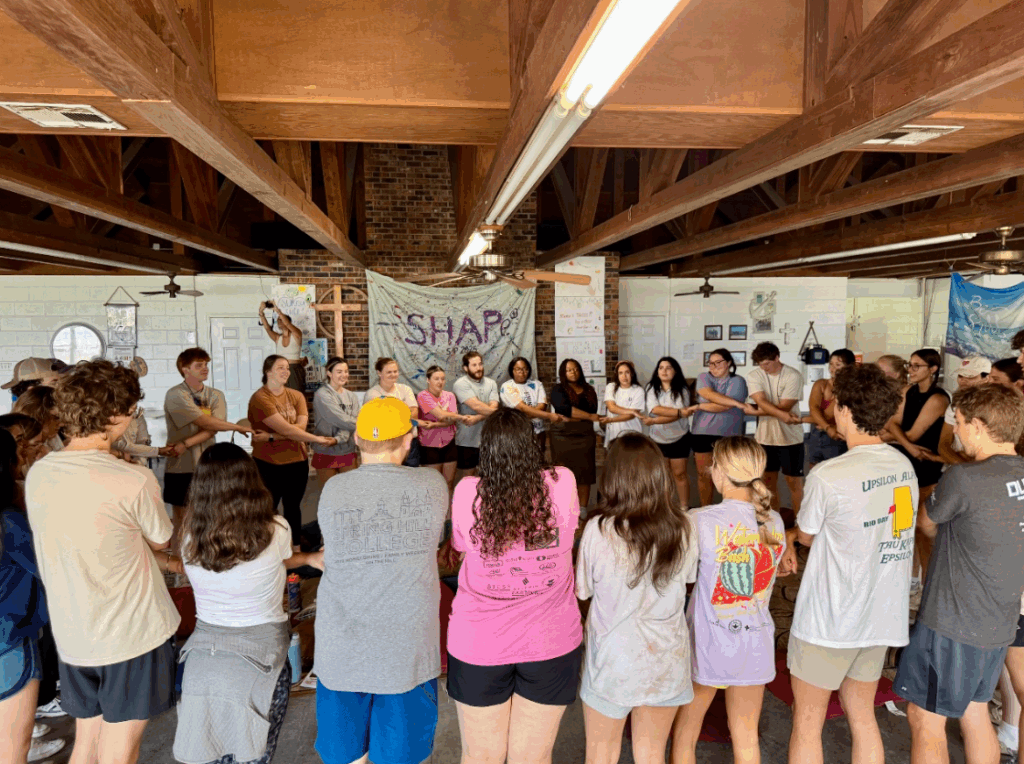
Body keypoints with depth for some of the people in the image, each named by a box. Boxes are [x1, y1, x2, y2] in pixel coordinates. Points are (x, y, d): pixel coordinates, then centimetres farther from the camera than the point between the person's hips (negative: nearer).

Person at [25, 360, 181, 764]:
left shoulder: (37, 473, -3)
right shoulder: (135, 480, -23)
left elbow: (80, 543, 8)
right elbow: (161, 541, -4)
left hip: (70, 636, 6)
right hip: (132, 635, -6)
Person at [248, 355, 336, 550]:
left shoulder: (297, 396, 5)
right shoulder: (260, 398, -12)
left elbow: (300, 428, -9)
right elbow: (287, 430, -19)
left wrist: (271, 437, -20)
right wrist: (319, 439, -17)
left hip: (297, 462, 5)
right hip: (268, 464, -5)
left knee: (293, 507, 15)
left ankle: (296, 549, 26)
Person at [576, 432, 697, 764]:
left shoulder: (599, 530, -23)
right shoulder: (683, 529, -15)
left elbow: (583, 590, -9)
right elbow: (689, 576, 4)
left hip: (613, 662, -2)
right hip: (666, 662, 3)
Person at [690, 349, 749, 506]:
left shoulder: (737, 381, -3)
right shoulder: (703, 377, 6)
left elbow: (724, 406, -17)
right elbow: (709, 395, -16)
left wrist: (699, 407, -12)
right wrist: (737, 403, -25)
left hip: (727, 435, -3)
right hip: (702, 433, 3)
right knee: (704, 475, 9)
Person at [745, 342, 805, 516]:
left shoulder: (793, 376, -13)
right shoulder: (754, 376, -4)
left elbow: (783, 406, -20)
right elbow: (761, 402, -19)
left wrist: (755, 412, -15)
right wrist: (784, 416, -33)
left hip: (790, 438, -3)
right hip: (764, 438, 3)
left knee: (794, 481, 5)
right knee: (769, 480, 13)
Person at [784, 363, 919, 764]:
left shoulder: (827, 476, -23)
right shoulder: (904, 465, 0)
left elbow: (807, 535, -6)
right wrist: (797, 533, 5)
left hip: (829, 621, -7)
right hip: (882, 616, 7)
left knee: (807, 723, 9)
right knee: (863, 718, 21)